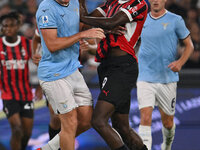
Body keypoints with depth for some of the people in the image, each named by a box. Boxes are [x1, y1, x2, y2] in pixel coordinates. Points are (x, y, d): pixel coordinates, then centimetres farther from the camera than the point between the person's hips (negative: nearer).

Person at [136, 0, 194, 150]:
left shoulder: (175, 20, -1)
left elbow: (189, 45, 2)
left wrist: (180, 62, -15)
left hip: (168, 79, -1)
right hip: (145, 79, 1)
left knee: (167, 122, 12)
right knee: (145, 117, -17)